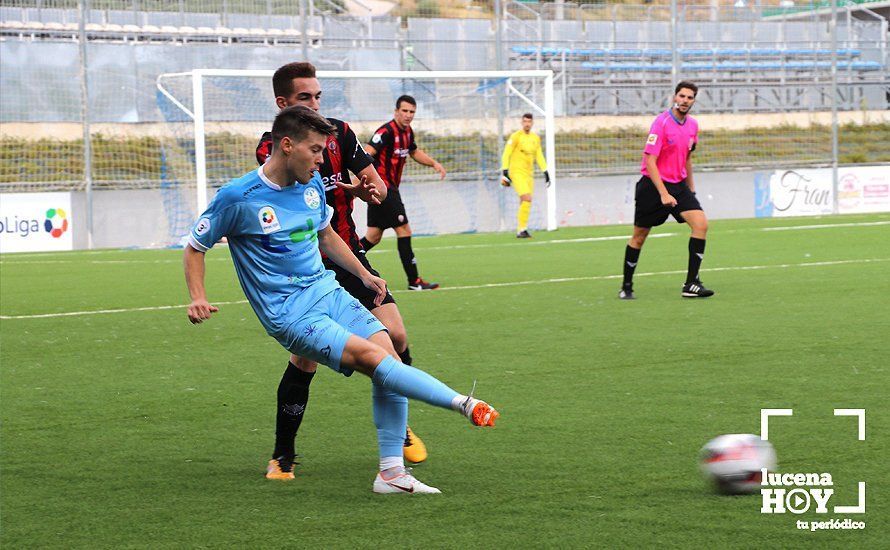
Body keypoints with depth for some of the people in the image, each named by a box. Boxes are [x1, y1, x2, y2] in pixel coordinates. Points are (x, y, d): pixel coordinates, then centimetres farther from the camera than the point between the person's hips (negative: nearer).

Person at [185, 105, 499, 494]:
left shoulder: (312, 184, 8)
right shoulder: (238, 197, -11)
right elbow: (194, 248, 0)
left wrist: (364, 275, 19)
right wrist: (198, 299, -14)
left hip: (328, 291, 6)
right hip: (288, 313, -6)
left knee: (388, 350, -13)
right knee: (372, 356, -24)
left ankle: (391, 473, -8)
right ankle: (462, 403, -23)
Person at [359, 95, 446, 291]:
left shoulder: (407, 132, 11)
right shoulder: (387, 131, -18)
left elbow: (414, 151, 31)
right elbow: (366, 154, -27)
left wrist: (434, 163, 18)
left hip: (389, 188, 10)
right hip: (382, 187, -10)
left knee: (374, 236, 12)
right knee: (403, 230, -8)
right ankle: (414, 281, -5)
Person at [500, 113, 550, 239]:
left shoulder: (536, 138, 12)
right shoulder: (516, 136, -6)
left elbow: (539, 156, 18)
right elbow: (506, 154, -8)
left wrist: (546, 173, 12)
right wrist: (505, 172, -14)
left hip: (529, 173, 6)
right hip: (517, 172, -6)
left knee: (524, 203, 4)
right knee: (527, 199, -19)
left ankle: (520, 231, 10)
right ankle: (522, 229, -15)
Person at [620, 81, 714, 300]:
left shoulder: (692, 125, 6)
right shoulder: (662, 122, -15)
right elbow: (650, 162, -19)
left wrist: (691, 189, 21)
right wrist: (663, 194, -24)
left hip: (679, 185, 6)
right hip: (653, 184, -5)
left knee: (701, 224, -14)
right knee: (639, 236, 4)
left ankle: (691, 284, -13)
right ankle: (626, 286, 21)